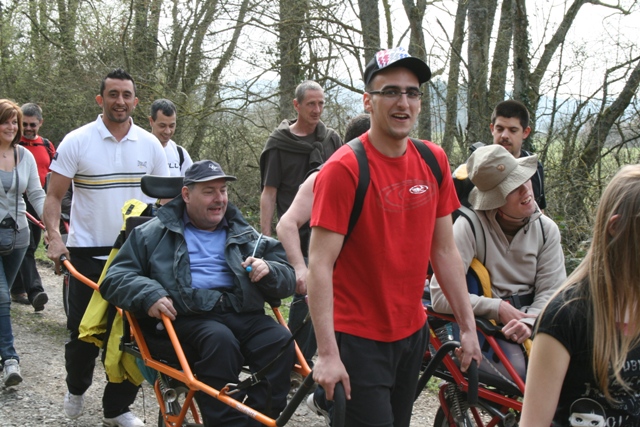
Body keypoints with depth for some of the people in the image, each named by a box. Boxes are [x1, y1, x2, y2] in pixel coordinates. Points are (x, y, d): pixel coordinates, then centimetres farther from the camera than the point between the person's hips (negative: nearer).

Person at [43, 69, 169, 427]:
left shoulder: (150, 144, 4)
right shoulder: (77, 141, -4)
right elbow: (54, 196, -3)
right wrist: (54, 237, -17)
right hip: (88, 253, -2)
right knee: (84, 332, 6)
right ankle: (77, 388, 35)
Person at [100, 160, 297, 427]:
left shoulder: (245, 235, 27)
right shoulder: (156, 233, 19)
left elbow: (287, 281, 21)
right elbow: (116, 277, 12)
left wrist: (268, 271, -3)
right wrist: (148, 294, -9)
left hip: (244, 315, 3)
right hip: (188, 317, -3)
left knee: (280, 341, -29)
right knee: (220, 340, -36)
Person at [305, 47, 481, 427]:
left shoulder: (434, 161, 2)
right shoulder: (344, 169, -16)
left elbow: (445, 251, 7)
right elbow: (320, 266, -18)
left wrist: (468, 326, 5)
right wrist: (328, 353, -21)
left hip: (412, 332, 6)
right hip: (359, 339, -6)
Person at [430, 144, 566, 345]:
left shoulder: (546, 229, 4)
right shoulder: (469, 227, -11)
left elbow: (551, 291, -1)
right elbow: (440, 295, -15)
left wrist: (529, 323, -21)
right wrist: (498, 308, -18)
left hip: (533, 330, 5)